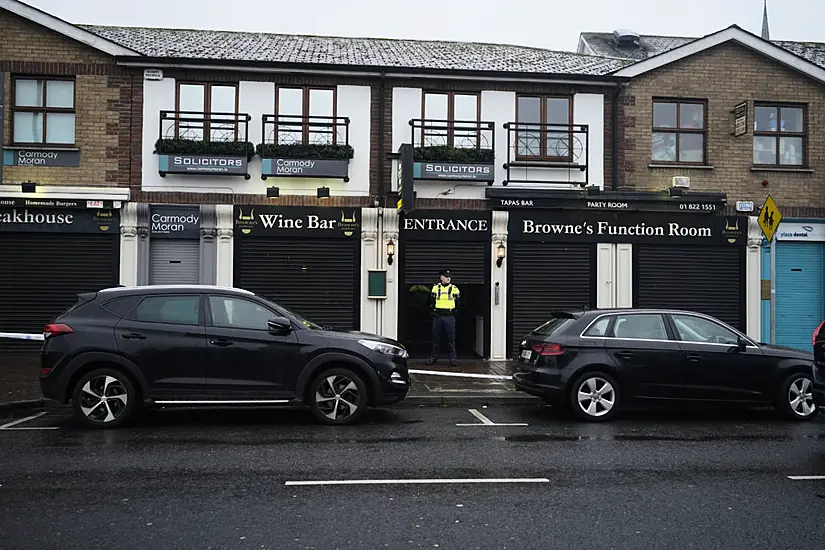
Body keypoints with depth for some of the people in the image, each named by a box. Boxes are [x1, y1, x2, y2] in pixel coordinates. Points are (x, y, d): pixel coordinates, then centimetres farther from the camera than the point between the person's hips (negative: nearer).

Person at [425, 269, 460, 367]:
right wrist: (434, 311, 1)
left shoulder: (454, 288, 3)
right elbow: (431, 301, 11)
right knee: (436, 337, 6)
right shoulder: (435, 287, 7)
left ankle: (452, 358, 5)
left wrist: (453, 311, 0)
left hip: (449, 317, -1)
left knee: (451, 338, -1)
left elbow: (457, 302, 9)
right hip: (437, 316, 1)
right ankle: (434, 357, 16)